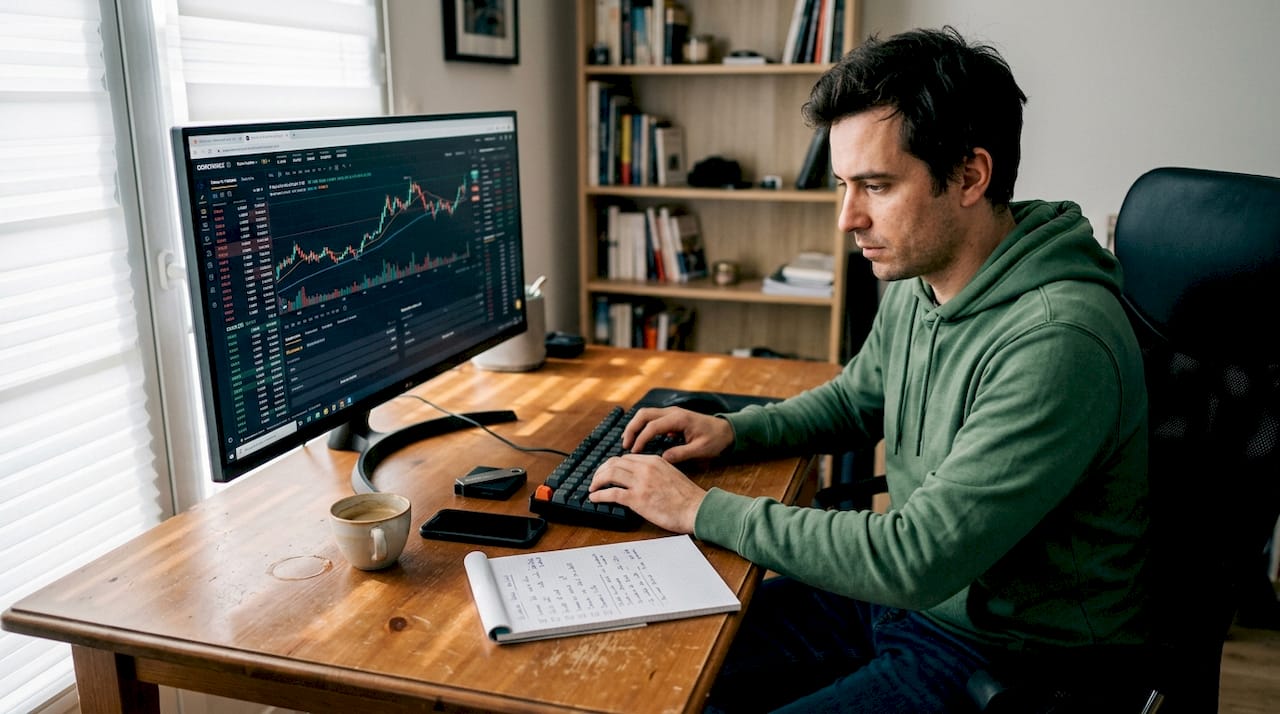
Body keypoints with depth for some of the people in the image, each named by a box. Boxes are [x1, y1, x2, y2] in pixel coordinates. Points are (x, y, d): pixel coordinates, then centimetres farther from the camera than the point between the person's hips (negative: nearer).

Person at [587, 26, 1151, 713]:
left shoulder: (1056, 343, -30)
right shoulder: (916, 283, -1)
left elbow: (918, 559, -30)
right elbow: (855, 398, 18)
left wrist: (705, 510, -24)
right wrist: (735, 430, 1)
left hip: (1002, 655, -7)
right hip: (907, 589, 8)